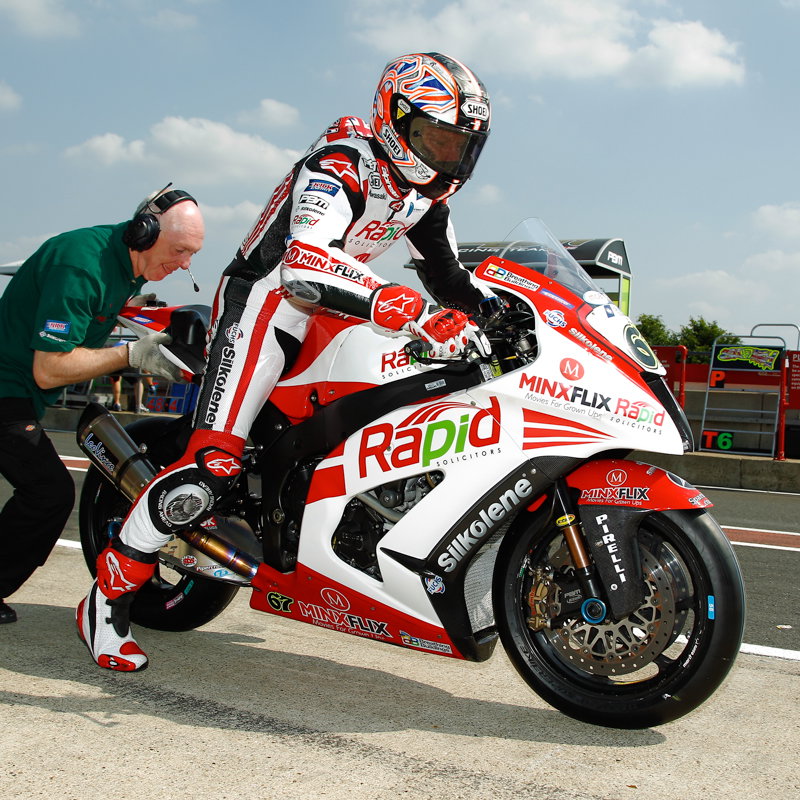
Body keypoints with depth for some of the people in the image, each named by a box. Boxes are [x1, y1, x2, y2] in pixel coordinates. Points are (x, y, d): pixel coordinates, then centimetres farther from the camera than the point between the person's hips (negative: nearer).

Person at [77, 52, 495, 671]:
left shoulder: (426, 191, 7)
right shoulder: (340, 165, -21)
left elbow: (450, 279, 15)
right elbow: (305, 265, -40)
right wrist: (414, 314, -50)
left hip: (335, 314, 9)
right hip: (268, 299, -9)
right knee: (215, 461, -22)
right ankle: (109, 596, -8)